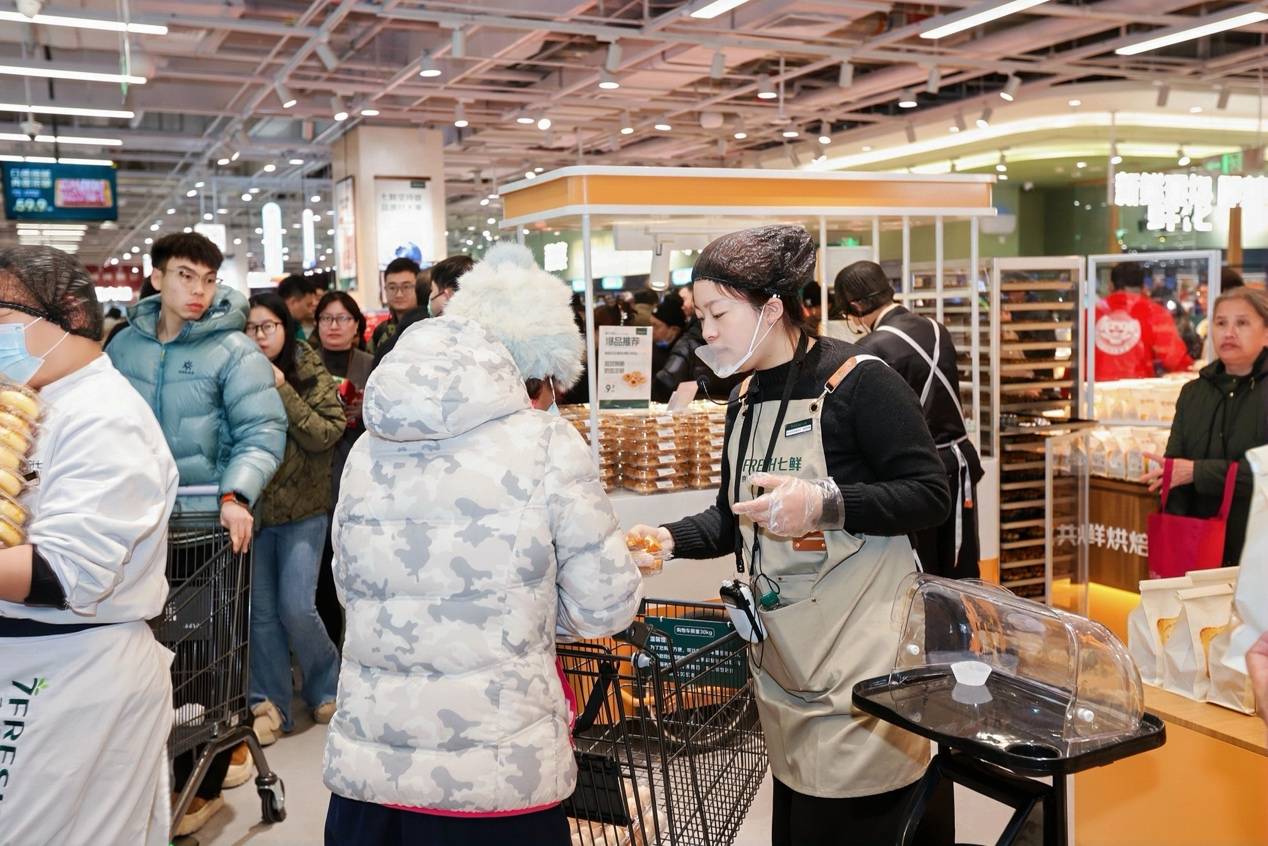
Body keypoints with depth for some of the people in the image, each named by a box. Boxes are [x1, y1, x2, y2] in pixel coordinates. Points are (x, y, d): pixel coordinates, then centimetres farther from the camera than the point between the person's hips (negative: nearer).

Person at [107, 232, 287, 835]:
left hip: (208, 521, -4)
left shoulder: (234, 350, -8)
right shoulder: (125, 345, 7)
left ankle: (203, 785, 20)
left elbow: (262, 432, -14)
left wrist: (235, 496, -28)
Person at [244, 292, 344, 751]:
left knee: (296, 607, -5)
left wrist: (283, 393, -17)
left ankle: (325, 685, 20)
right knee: (262, 611, 7)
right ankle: (270, 702, 20)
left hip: (303, 511, -2)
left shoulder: (312, 375, -3)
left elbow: (327, 434, -13)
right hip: (253, 509, 2)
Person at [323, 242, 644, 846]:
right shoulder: (547, 446, -10)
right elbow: (605, 608, -5)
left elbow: (351, 588, 12)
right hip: (496, 775, -3)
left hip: (366, 764, 4)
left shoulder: (369, 448, 2)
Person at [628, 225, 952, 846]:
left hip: (862, 657, -7)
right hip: (785, 658, 7)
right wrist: (670, 538, -2)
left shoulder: (856, 381, -12)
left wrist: (824, 504, -27)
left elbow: (930, 497, -14)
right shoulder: (745, 398, 10)